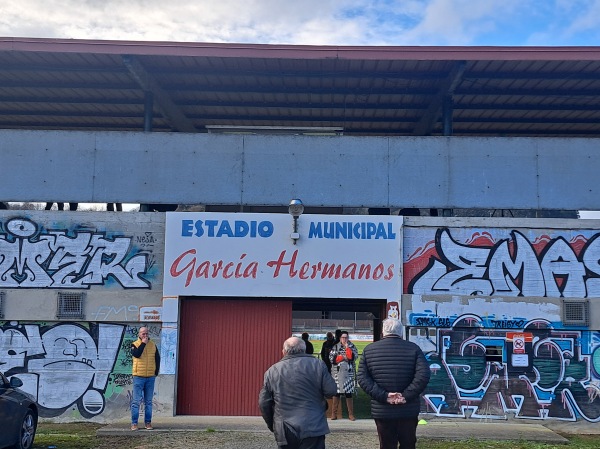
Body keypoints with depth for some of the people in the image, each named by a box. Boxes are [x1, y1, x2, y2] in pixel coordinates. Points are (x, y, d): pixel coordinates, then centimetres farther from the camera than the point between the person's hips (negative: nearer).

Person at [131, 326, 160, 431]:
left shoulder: (153, 345, 9)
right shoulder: (135, 344, -1)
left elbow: (157, 358, 13)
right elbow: (136, 354, -21)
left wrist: (156, 372, 7)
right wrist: (143, 343, -17)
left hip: (150, 377, 3)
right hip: (138, 377, -3)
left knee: (148, 402, 7)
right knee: (136, 401, -3)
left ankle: (148, 422, 13)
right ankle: (134, 423, 4)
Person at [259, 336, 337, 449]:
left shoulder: (272, 371, 4)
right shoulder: (317, 364, -1)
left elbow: (263, 403, 5)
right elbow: (331, 391, -4)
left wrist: (272, 425, 18)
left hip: (285, 431, 2)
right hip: (313, 428, -2)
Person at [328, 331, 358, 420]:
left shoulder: (352, 347, 5)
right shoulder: (335, 347, 6)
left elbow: (352, 357, -12)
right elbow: (331, 359, -5)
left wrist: (347, 347, -11)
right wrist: (342, 357, -11)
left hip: (349, 373, 0)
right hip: (337, 373, 0)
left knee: (349, 393, 0)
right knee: (336, 393, 4)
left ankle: (351, 414, 6)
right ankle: (334, 413, 12)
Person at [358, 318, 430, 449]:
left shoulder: (369, 349, 2)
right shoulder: (413, 348, -1)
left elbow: (362, 378, -6)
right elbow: (423, 375, -13)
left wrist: (384, 396, -11)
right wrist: (406, 396, -13)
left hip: (382, 411, 0)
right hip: (409, 411, 0)